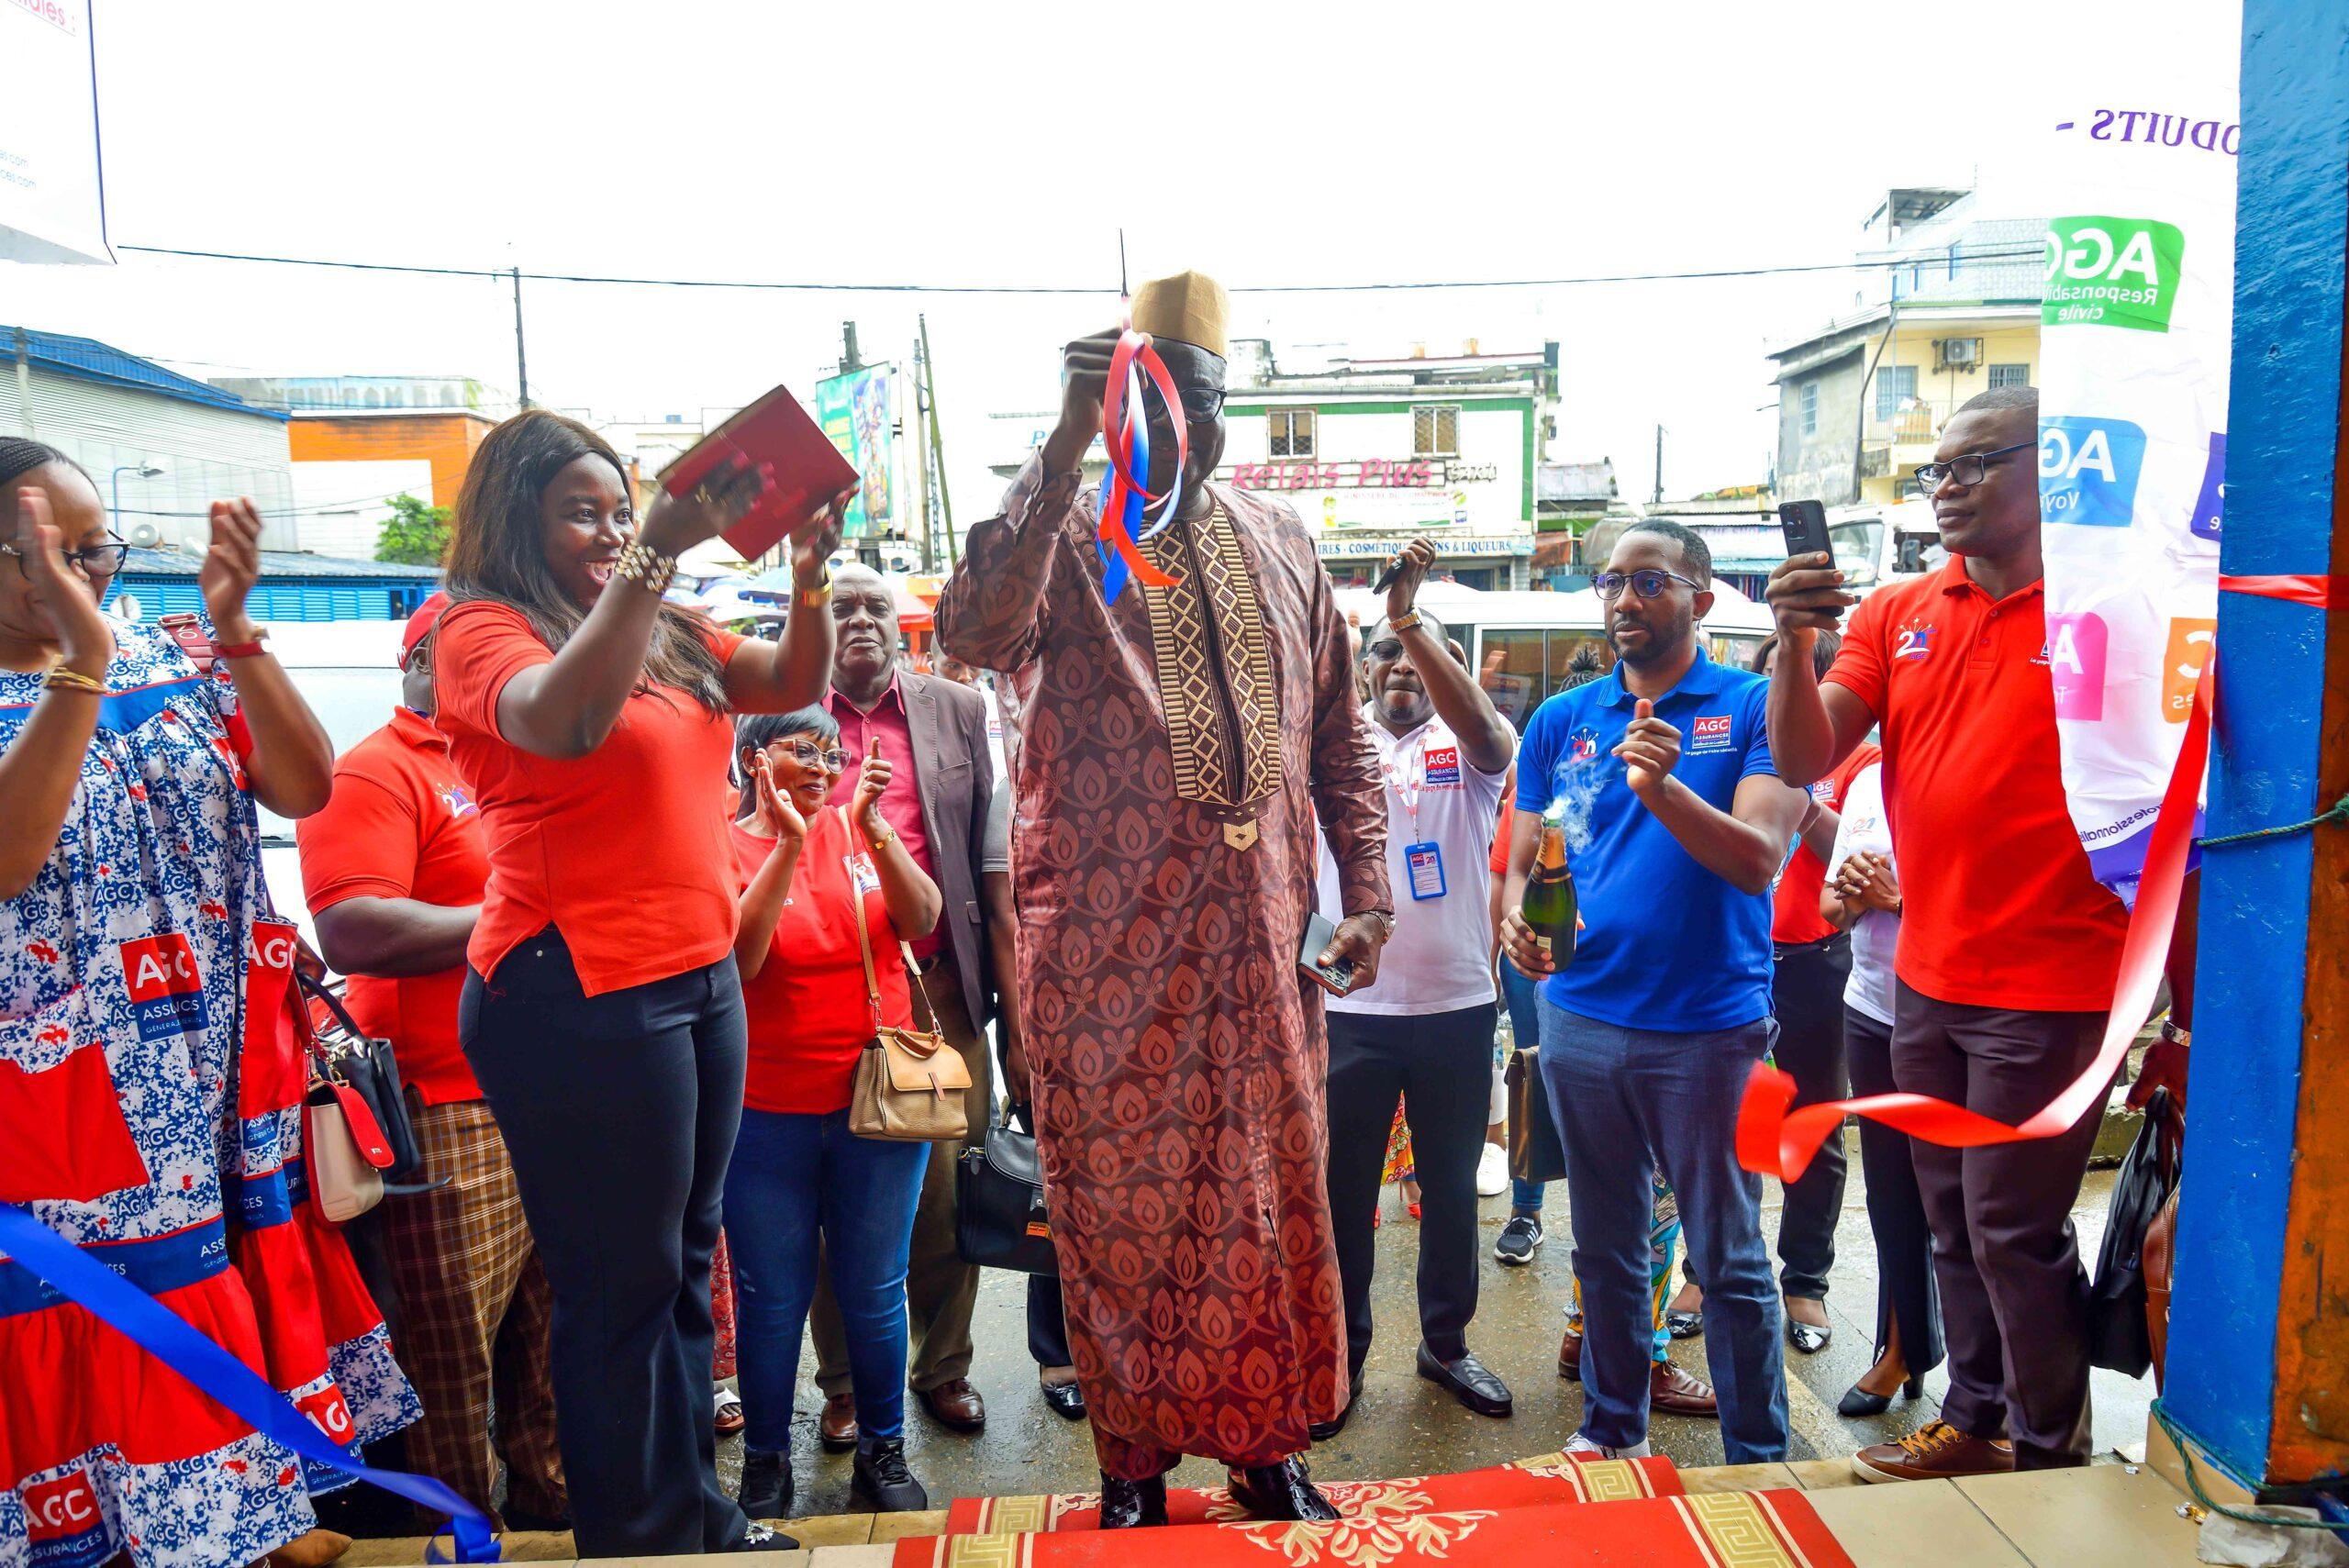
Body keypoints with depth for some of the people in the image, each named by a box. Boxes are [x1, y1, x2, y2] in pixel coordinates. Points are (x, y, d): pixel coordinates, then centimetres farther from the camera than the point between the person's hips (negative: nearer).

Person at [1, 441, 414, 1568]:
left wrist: (234, 632, -17)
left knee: (255, 1307, 15)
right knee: (108, 1339, 4)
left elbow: (306, 787, -7)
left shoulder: (173, 662, 5)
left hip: (230, 1080, 4)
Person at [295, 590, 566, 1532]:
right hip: (447, 1111, -8)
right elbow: (352, 932, -21)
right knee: (453, 1355, 4)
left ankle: (547, 1496, 32)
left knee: (550, 1332, 16)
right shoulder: (373, 773, -7)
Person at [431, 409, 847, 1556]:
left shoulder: (667, 634, 13)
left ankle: (698, 1516, 29)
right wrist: (658, 552, -30)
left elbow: (791, 684, 10)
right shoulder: (483, 630, -6)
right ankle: (637, 1539, 19)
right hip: (581, 994, -7)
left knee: (684, 1264, 15)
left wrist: (809, 579, -8)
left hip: (700, 977, 7)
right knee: (620, 1287, 3)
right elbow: (565, 720, -27)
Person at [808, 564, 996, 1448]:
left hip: (938, 980, 1)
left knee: (945, 1188, 6)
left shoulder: (958, 710, 11)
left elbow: (990, 848, 11)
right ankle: (845, 1383, 23)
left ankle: (943, 1366, 24)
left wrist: (999, 969, 6)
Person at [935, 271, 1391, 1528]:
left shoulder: (1282, 546, 13)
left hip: (1261, 948, 4)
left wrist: (1367, 890, 7)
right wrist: (1065, 449, -27)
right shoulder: (1061, 539, -2)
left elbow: (1338, 737, 16)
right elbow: (971, 634, -25)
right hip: (1105, 952, -3)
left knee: (1270, 1202, 12)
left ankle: (1266, 1448, 32)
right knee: (1119, 1209, 7)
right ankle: (1132, 1466, 28)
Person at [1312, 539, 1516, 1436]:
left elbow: (1485, 730, -20)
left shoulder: (1467, 746, 1)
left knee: (1452, 1186, 15)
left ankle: (1446, 1343, 34)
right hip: (1353, 1008, 0)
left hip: (1457, 1003, 1)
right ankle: (1340, 1358, 24)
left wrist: (1415, 620, -32)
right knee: (1344, 1191, 8)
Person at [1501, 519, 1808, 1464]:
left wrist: (1662, 786, -29)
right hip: (1580, 1018, 4)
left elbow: (1759, 859, -13)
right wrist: (1517, 916, -14)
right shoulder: (1560, 720, 8)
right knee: (1605, 1246, 17)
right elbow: (1523, 857, 8)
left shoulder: (1753, 708, -3)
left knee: (1729, 1260, 5)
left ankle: (1760, 1459, 23)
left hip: (1707, 1027, -4)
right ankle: (1612, 1427, 34)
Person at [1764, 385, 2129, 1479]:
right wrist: (1795, 639, -17)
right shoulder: (1896, 616, 5)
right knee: (1953, 1223, 17)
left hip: (2048, 987, -6)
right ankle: (1974, 1421, 34)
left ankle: (2052, 1452, 24)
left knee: (2013, 1230, 3)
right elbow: (1803, 761, -2)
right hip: (1928, 979, 6)